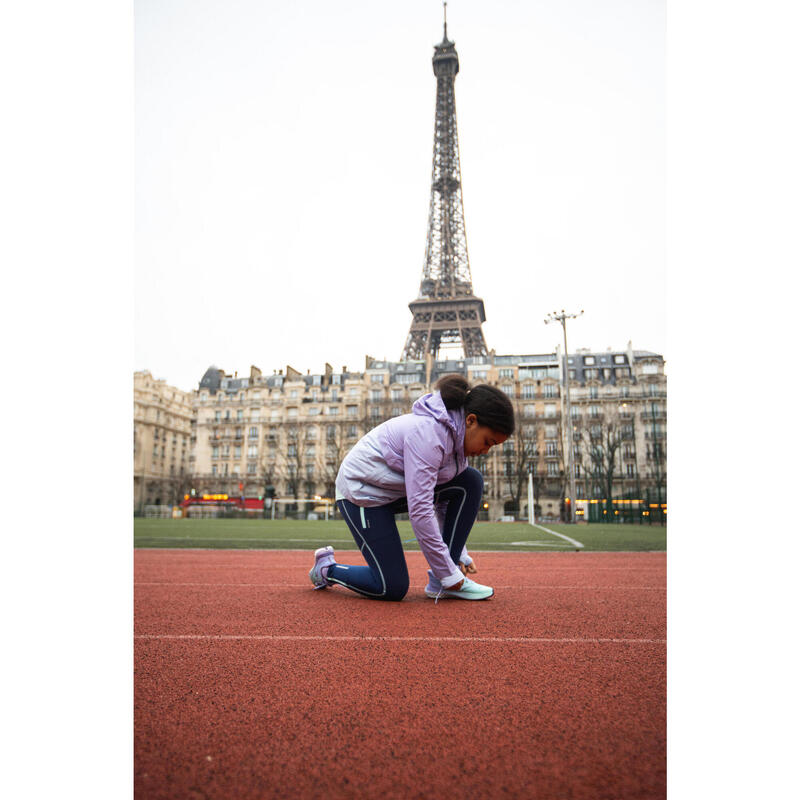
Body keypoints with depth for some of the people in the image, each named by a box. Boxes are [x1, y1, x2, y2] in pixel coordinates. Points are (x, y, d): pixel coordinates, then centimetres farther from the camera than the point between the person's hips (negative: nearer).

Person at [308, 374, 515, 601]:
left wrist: (460, 554, 6)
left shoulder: (456, 431, -3)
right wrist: (449, 573, -24)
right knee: (393, 589, -11)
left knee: (471, 482, -10)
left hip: (400, 488, 9)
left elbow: (444, 501, 8)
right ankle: (326, 568, 16)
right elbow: (420, 511, -33)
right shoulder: (428, 433, -31)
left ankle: (440, 583, -5)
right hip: (361, 491, -8)